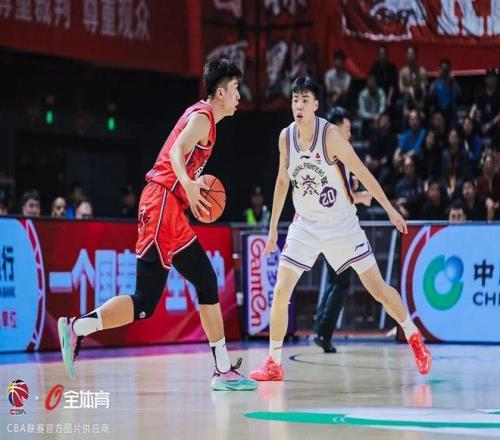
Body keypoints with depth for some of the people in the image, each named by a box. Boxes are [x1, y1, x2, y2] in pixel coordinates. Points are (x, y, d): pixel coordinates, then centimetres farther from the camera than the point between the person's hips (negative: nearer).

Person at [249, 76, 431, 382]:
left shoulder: (331, 135, -18)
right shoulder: (286, 136, -4)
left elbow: (362, 173, -13)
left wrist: (390, 209, -10)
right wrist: (273, 227, 12)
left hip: (342, 224, -3)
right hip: (306, 224, 4)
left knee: (378, 288, -2)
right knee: (281, 291, -7)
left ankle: (414, 336, 21)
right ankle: (274, 363, 3)